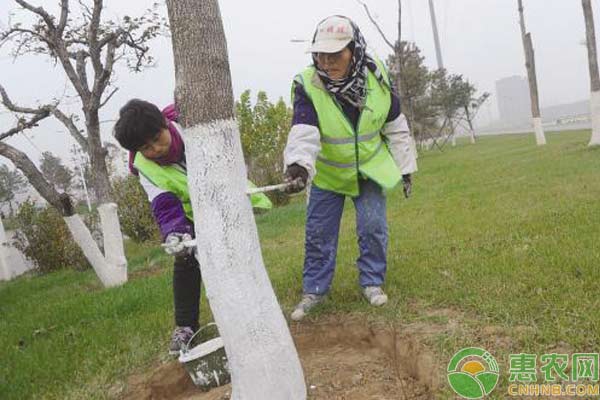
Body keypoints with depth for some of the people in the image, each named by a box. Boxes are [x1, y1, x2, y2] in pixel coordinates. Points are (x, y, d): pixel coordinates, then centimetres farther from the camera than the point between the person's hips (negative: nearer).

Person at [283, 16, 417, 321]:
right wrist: (299, 164, -55)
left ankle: (372, 281, 17)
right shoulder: (307, 85, -24)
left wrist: (405, 167, 0)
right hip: (327, 171, -1)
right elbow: (304, 132, -36)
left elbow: (396, 128, -4)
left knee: (373, 226, -3)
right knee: (318, 232, 2)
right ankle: (314, 289, 18)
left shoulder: (377, 78, -15)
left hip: (369, 167, 1)